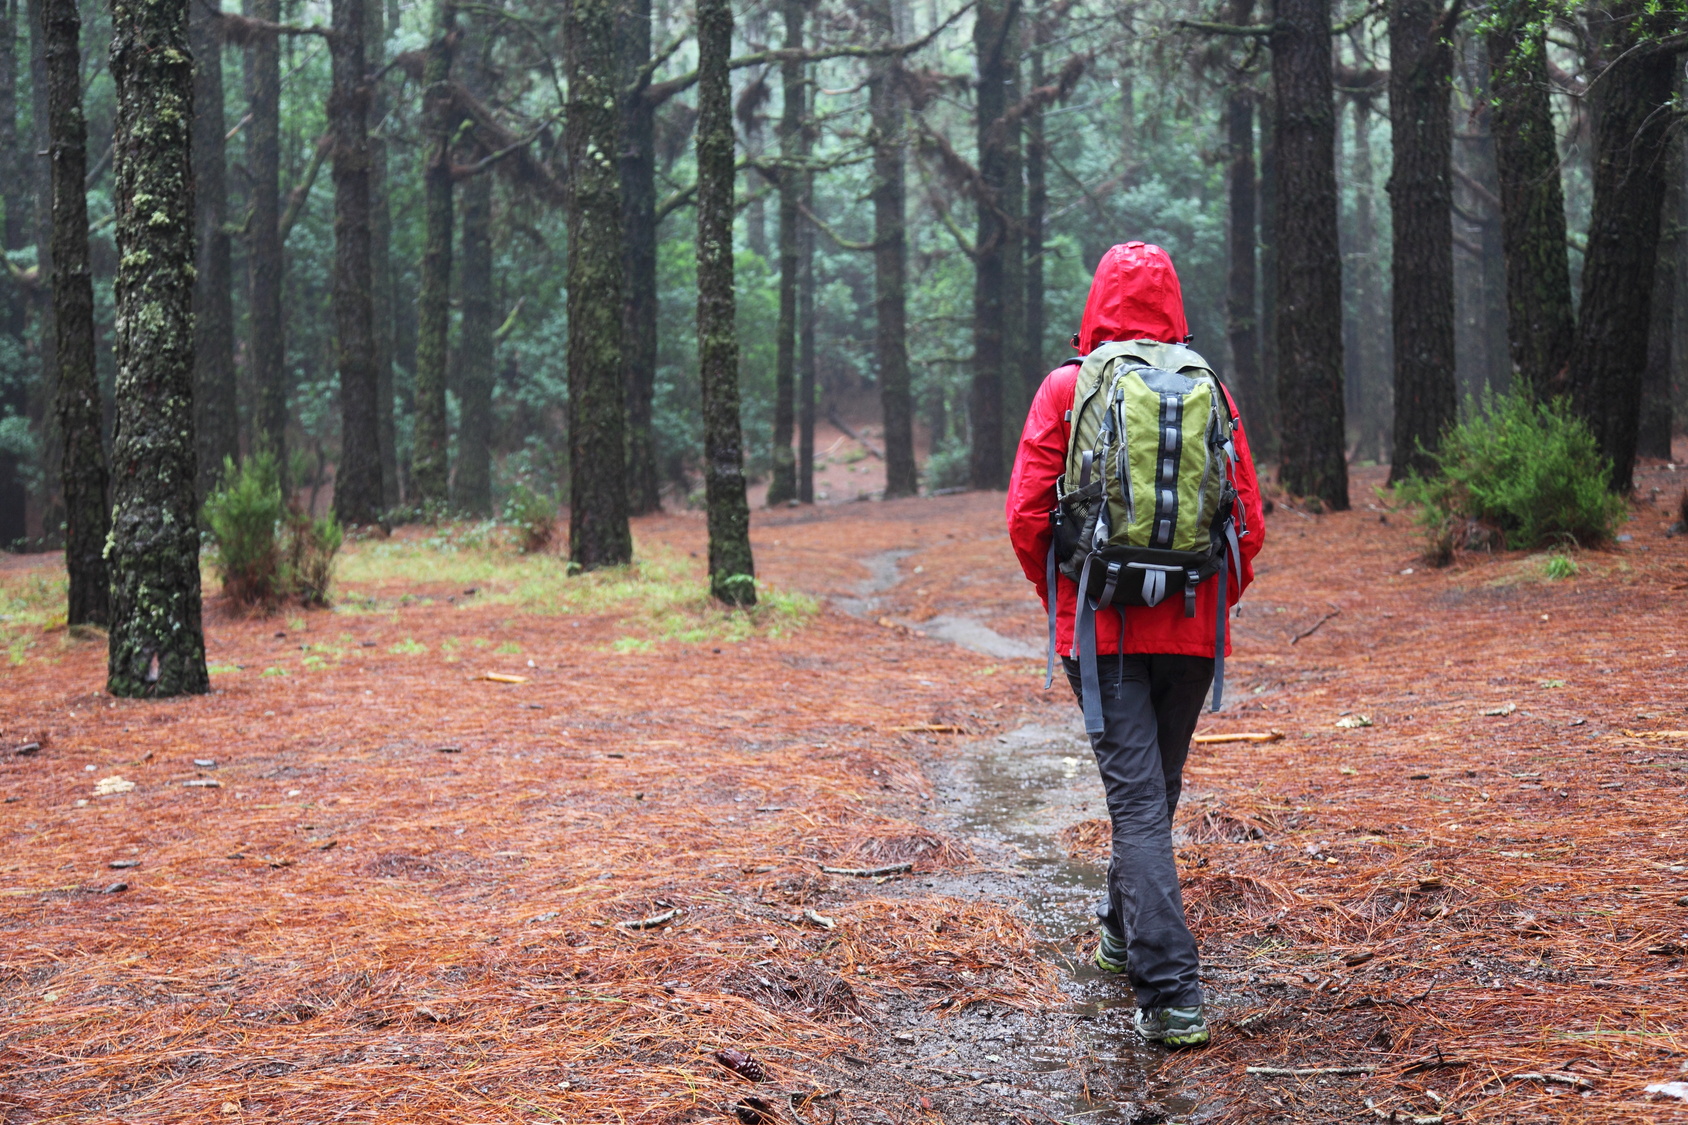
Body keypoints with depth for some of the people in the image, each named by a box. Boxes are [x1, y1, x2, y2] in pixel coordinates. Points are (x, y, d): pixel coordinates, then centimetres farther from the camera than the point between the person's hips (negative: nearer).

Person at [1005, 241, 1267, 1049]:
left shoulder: (1065, 390, -3)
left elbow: (1026, 517, -6)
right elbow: (1249, 521, 2)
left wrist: (1059, 600, 9)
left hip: (1103, 627, -3)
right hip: (1191, 632, 3)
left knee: (1137, 801, -5)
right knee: (1157, 789, 21)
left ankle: (1170, 996, -14)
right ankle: (1123, 932, 42)